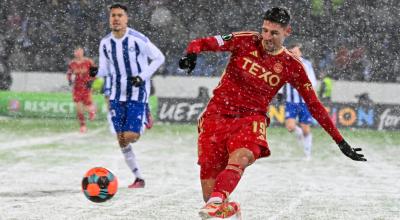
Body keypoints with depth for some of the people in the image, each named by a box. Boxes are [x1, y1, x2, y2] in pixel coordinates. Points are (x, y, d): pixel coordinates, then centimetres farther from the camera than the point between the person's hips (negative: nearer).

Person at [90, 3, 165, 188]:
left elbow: (159, 58, -5)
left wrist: (143, 77, -15)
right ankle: (138, 178, 15)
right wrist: (96, 72, -14)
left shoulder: (138, 39, -14)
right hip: (117, 95, 5)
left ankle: (144, 122, 18)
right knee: (121, 139, 3)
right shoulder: (105, 43, 1)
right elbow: (105, 69, 9)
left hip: (137, 95, -5)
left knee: (130, 136, -16)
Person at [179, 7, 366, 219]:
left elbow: (314, 105, 7)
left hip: (251, 118, 0)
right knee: (209, 180, -8)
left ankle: (216, 203, -53)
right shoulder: (245, 41, -2)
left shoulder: (292, 66, 1)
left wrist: (340, 142, 7)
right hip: (218, 113, 0)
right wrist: (190, 55, -28)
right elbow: (202, 43, -3)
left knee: (240, 158, -34)